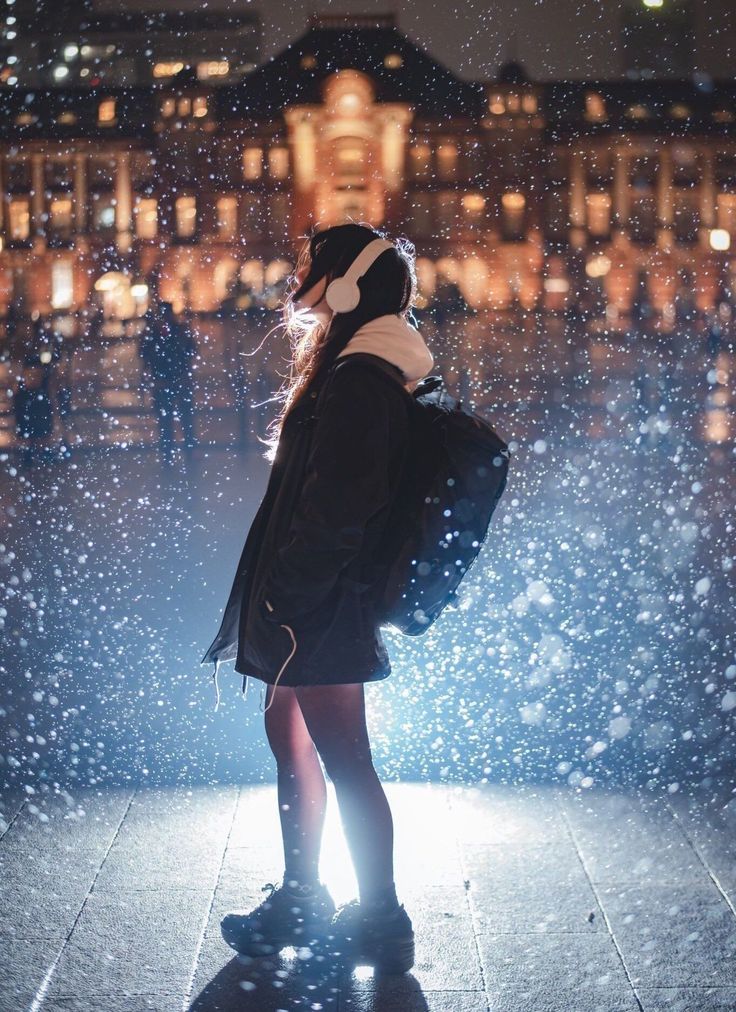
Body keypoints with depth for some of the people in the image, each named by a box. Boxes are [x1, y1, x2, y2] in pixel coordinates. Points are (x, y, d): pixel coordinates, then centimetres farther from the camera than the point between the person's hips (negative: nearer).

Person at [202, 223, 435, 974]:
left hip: (320, 604, -11)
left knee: (344, 761, -3)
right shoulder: (352, 371, 14)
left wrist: (286, 595, -19)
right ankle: (301, 900, 30)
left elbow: (333, 508, -24)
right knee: (289, 737, 18)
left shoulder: (358, 383, -19)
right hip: (312, 602, 11)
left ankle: (383, 926, 6)